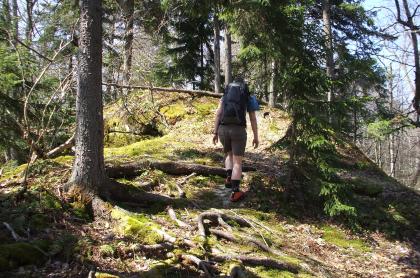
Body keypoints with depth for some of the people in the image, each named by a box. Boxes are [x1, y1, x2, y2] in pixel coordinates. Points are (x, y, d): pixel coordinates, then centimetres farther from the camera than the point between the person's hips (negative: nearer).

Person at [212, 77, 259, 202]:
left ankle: (229, 177, 7)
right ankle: (235, 192, -6)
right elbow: (253, 118, 7)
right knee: (237, 161, 2)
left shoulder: (225, 95, 17)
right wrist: (256, 137, 11)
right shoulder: (249, 97, 12)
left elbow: (218, 114, 6)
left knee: (229, 154, 28)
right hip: (238, 130, -2)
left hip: (223, 129, 2)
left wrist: (215, 133, 5)